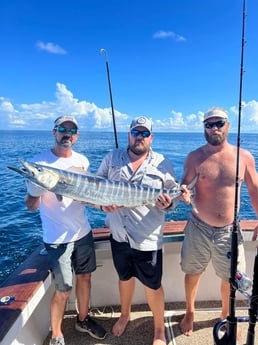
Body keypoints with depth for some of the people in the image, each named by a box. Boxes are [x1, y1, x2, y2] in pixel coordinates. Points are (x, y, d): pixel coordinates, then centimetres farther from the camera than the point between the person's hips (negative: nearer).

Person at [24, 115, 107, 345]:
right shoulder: (40, 162, -13)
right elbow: (31, 205, -15)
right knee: (63, 290, 5)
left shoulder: (82, 161, 1)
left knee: (85, 276, 19)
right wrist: (39, 187, -35)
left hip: (83, 232, 5)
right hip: (57, 238, -5)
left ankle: (83, 320, 44)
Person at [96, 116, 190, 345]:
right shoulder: (111, 158, 1)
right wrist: (102, 203, -14)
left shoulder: (163, 164, -5)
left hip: (148, 239, -2)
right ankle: (125, 315, 53)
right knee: (125, 277, 25)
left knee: (153, 285, 13)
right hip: (119, 235, 3)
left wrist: (168, 203, -24)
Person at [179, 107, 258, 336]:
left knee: (231, 278, 18)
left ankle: (226, 316, 48)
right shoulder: (194, 157, -7)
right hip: (199, 227, -1)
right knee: (193, 273, 17)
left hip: (229, 230, 2)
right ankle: (190, 312, 45)